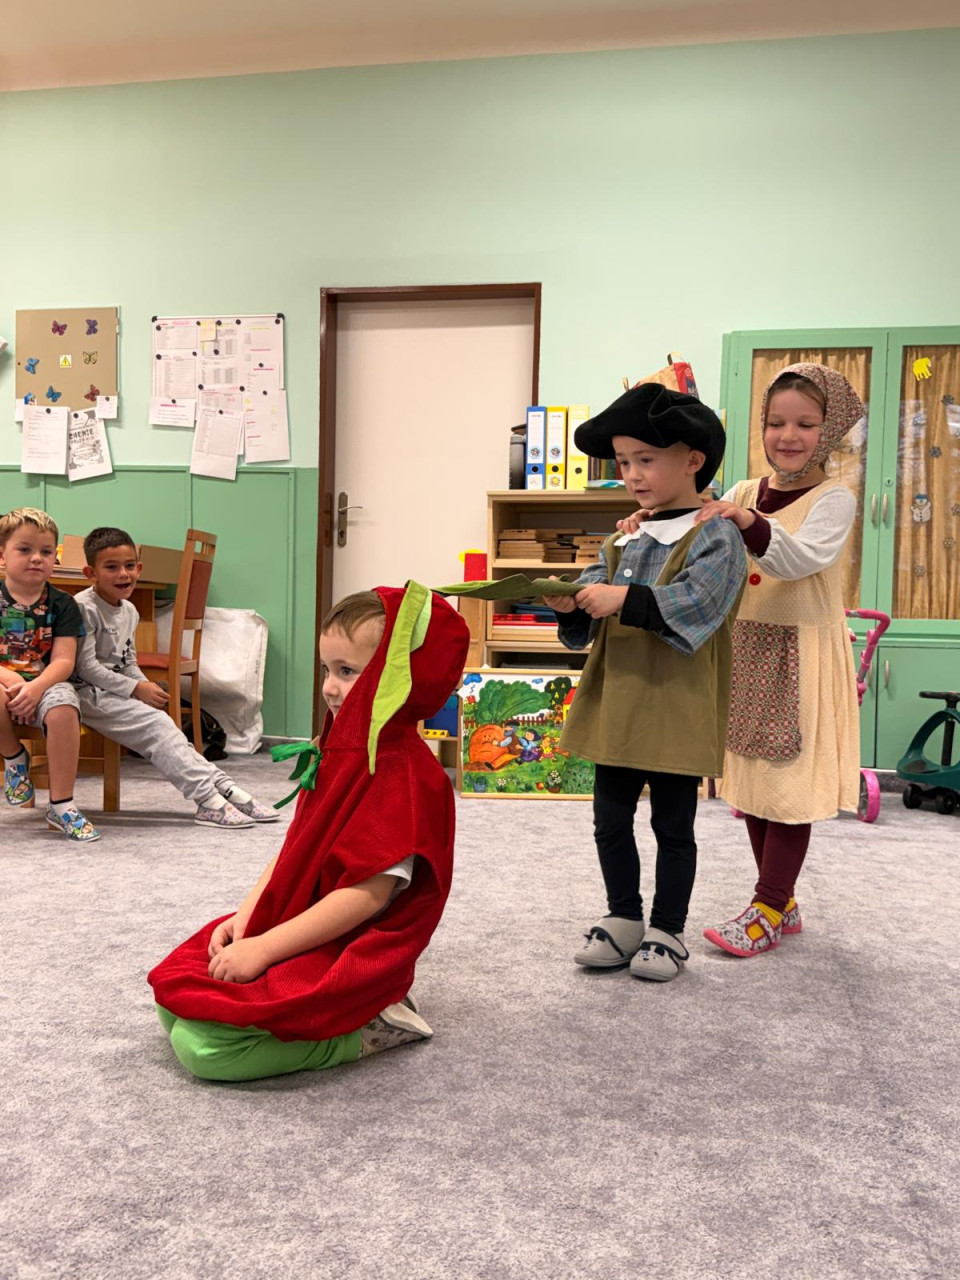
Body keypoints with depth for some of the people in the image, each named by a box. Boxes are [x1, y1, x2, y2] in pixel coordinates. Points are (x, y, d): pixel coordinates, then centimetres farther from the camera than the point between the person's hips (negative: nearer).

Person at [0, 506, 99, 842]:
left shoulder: (61, 604, 1)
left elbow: (63, 660, -8)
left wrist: (35, 687, -27)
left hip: (45, 684, 0)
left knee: (63, 709, -34)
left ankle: (61, 806, -22)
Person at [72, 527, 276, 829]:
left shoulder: (129, 611, 12)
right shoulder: (84, 608, -14)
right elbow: (86, 667, -19)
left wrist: (147, 686, -2)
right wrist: (136, 690, -19)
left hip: (114, 692, 8)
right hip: (87, 693, -8)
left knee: (160, 726, -11)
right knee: (155, 724, -23)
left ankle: (224, 788, -18)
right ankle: (208, 800, -27)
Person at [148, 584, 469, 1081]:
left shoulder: (405, 776, -21)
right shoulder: (336, 754, 11)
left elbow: (368, 895, -25)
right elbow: (293, 851, 13)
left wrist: (264, 949, -23)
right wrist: (245, 919, -1)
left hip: (350, 956, -10)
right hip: (300, 934, 10)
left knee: (203, 1044, -22)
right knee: (173, 998, 9)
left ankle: (367, 1027, -5)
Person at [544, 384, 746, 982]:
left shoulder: (716, 539, -8)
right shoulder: (622, 542, 10)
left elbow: (695, 602, -25)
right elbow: (586, 630, 7)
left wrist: (625, 598, -30)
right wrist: (572, 605, -14)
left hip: (678, 712, -6)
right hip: (616, 709, 6)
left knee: (673, 826, 9)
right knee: (611, 820, 14)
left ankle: (668, 932, 25)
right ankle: (624, 920, 31)